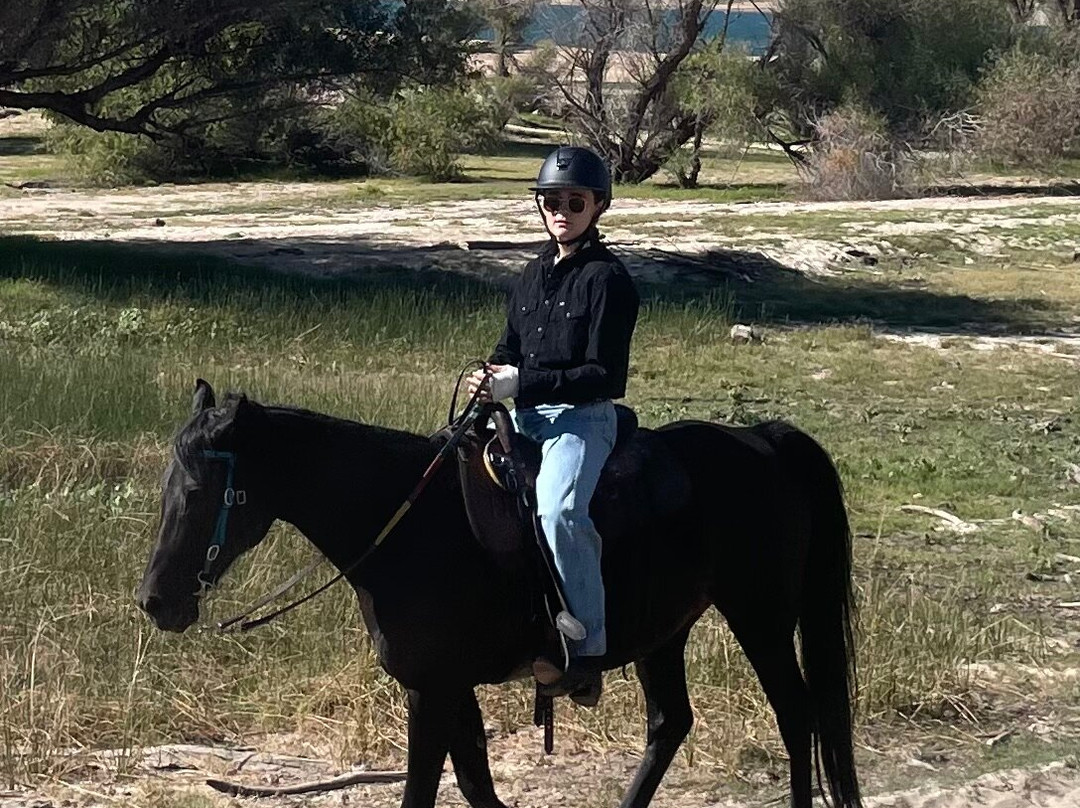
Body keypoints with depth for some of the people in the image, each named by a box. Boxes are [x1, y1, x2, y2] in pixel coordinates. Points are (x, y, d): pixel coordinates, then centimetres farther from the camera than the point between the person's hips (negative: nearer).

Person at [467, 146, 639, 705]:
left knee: (556, 510, -33)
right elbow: (511, 348, 23)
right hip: (527, 415, 9)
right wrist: (491, 376, -2)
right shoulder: (534, 275, 17)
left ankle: (587, 651, -29)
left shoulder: (607, 279, -7)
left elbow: (604, 376, -13)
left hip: (583, 417, -9)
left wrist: (522, 383, -18)